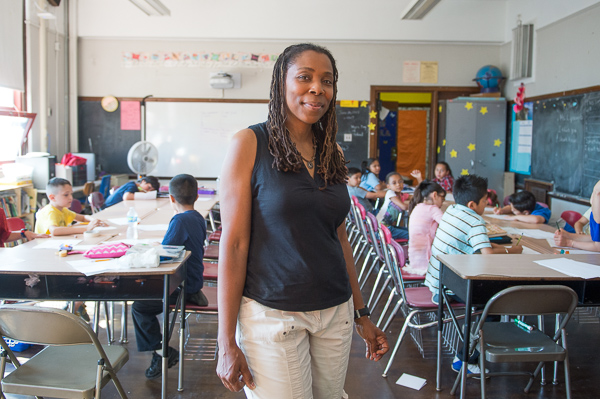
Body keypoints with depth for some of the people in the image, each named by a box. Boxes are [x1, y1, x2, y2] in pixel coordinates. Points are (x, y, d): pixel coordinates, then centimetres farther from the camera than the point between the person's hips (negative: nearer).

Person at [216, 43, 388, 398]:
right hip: (271, 313, -5)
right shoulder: (250, 143, -8)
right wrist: (227, 342, -11)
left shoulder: (332, 152, 8)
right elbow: (234, 242, -10)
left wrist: (362, 314, 14)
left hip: (336, 313, 5)